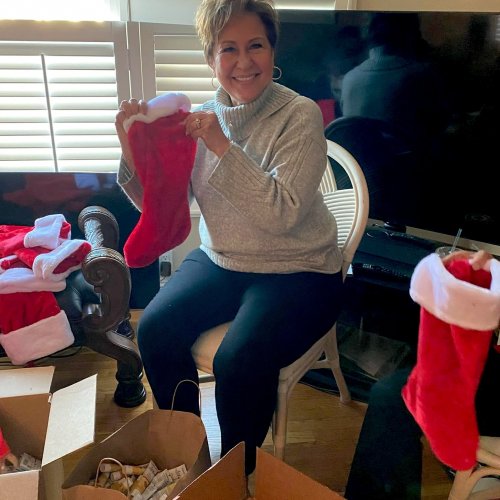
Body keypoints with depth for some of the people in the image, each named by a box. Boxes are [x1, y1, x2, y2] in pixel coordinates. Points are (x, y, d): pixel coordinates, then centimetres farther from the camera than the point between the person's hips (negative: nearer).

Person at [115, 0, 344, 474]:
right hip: (220, 259, 5)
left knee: (237, 362, -25)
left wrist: (222, 146, -28)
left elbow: (282, 214, -24)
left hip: (296, 270, -5)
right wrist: (133, 153, -16)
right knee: (155, 330, -13)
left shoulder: (300, 116, -12)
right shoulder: (201, 118, 2)